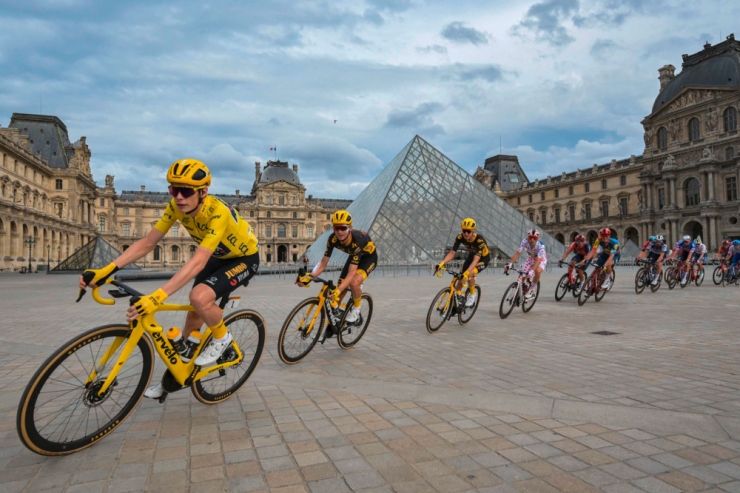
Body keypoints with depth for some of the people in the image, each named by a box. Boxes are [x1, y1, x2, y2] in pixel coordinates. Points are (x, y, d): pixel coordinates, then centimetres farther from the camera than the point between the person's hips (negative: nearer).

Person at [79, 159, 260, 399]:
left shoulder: (218, 213, -37)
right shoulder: (176, 207, -16)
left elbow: (197, 262, -45)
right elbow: (146, 243, -15)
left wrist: (158, 296, -54)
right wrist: (106, 270, -26)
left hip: (244, 258, -7)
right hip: (218, 257, 7)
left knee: (200, 297, -30)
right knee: (193, 317, 7)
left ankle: (221, 338, 0)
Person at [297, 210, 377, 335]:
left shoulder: (357, 240, -40)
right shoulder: (333, 239, -26)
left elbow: (351, 273, -43)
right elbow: (323, 263, -19)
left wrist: (338, 291, -53)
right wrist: (309, 277, -34)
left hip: (369, 257, -5)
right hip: (354, 256, 5)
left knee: (354, 282, -32)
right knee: (340, 289, -2)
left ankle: (356, 309, -3)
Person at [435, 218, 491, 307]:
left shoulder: (480, 240, -37)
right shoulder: (460, 237, -24)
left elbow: (476, 259, -43)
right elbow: (452, 252, -25)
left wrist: (466, 272, -57)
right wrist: (441, 263, -42)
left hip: (483, 258, -5)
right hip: (471, 256, 5)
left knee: (470, 274, -28)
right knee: (460, 277, -5)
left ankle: (473, 295, -5)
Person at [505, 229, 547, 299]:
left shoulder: (541, 245, -36)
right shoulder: (524, 242, -28)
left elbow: (538, 260, -45)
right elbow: (517, 253, -35)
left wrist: (531, 271, -58)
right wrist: (510, 264, -49)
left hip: (541, 259, -3)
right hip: (531, 258, 3)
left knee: (537, 271, -34)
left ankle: (533, 289, -12)